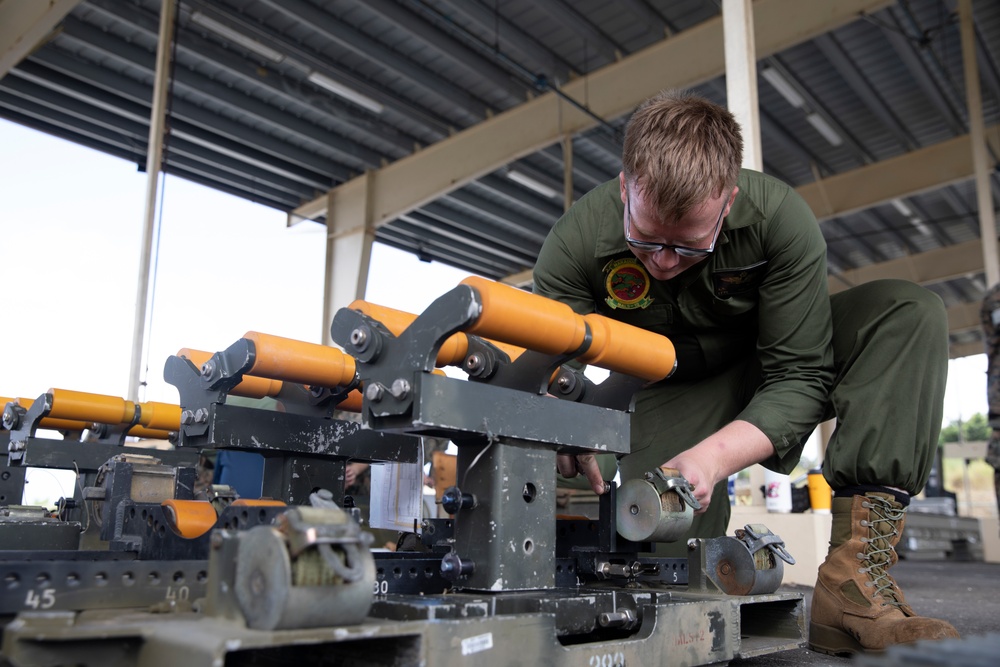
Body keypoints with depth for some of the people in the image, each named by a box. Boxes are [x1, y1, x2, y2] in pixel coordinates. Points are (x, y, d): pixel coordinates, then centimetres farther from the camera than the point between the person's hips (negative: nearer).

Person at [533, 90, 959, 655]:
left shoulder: (780, 217, -28)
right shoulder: (574, 247, -25)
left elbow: (800, 376, -25)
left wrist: (713, 457, -40)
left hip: (765, 365, 2)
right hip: (670, 394, -1)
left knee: (911, 312, -25)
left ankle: (856, 578, -31)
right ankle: (724, 558, 19)